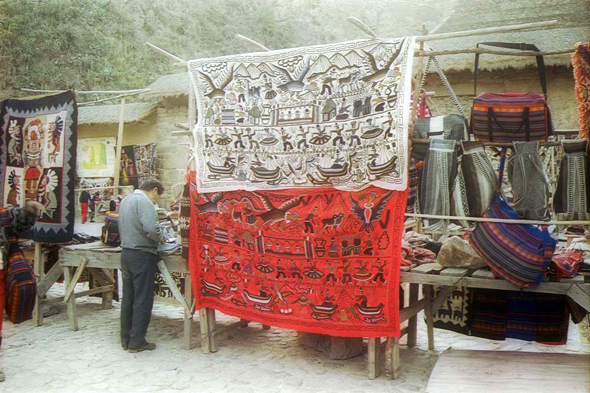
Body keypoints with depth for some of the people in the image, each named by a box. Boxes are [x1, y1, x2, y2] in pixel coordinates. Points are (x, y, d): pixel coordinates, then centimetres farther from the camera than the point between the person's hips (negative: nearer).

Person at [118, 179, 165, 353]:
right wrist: (161, 238, -7)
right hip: (142, 255, -9)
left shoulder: (126, 200, 15)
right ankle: (137, 341, 4)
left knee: (128, 298, 14)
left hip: (126, 252, 9)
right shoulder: (144, 202, -14)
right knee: (143, 299, -1)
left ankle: (126, 338, 22)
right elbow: (151, 228, -26)